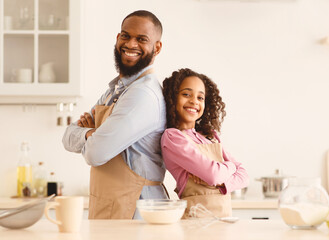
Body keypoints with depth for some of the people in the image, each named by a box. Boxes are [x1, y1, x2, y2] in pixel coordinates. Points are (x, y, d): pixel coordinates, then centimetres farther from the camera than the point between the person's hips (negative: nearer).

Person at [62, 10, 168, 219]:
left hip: (134, 212, -9)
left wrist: (88, 136, -1)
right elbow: (69, 138, 11)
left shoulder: (144, 93, -19)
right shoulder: (115, 89, 14)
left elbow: (96, 154, -24)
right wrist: (90, 133, -11)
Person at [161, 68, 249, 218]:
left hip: (225, 213, 8)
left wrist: (221, 182, -7)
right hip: (196, 216, -8)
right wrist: (230, 166, 8)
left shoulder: (211, 136, 15)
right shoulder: (172, 136, -5)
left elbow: (243, 176, 13)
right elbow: (213, 175, -13)